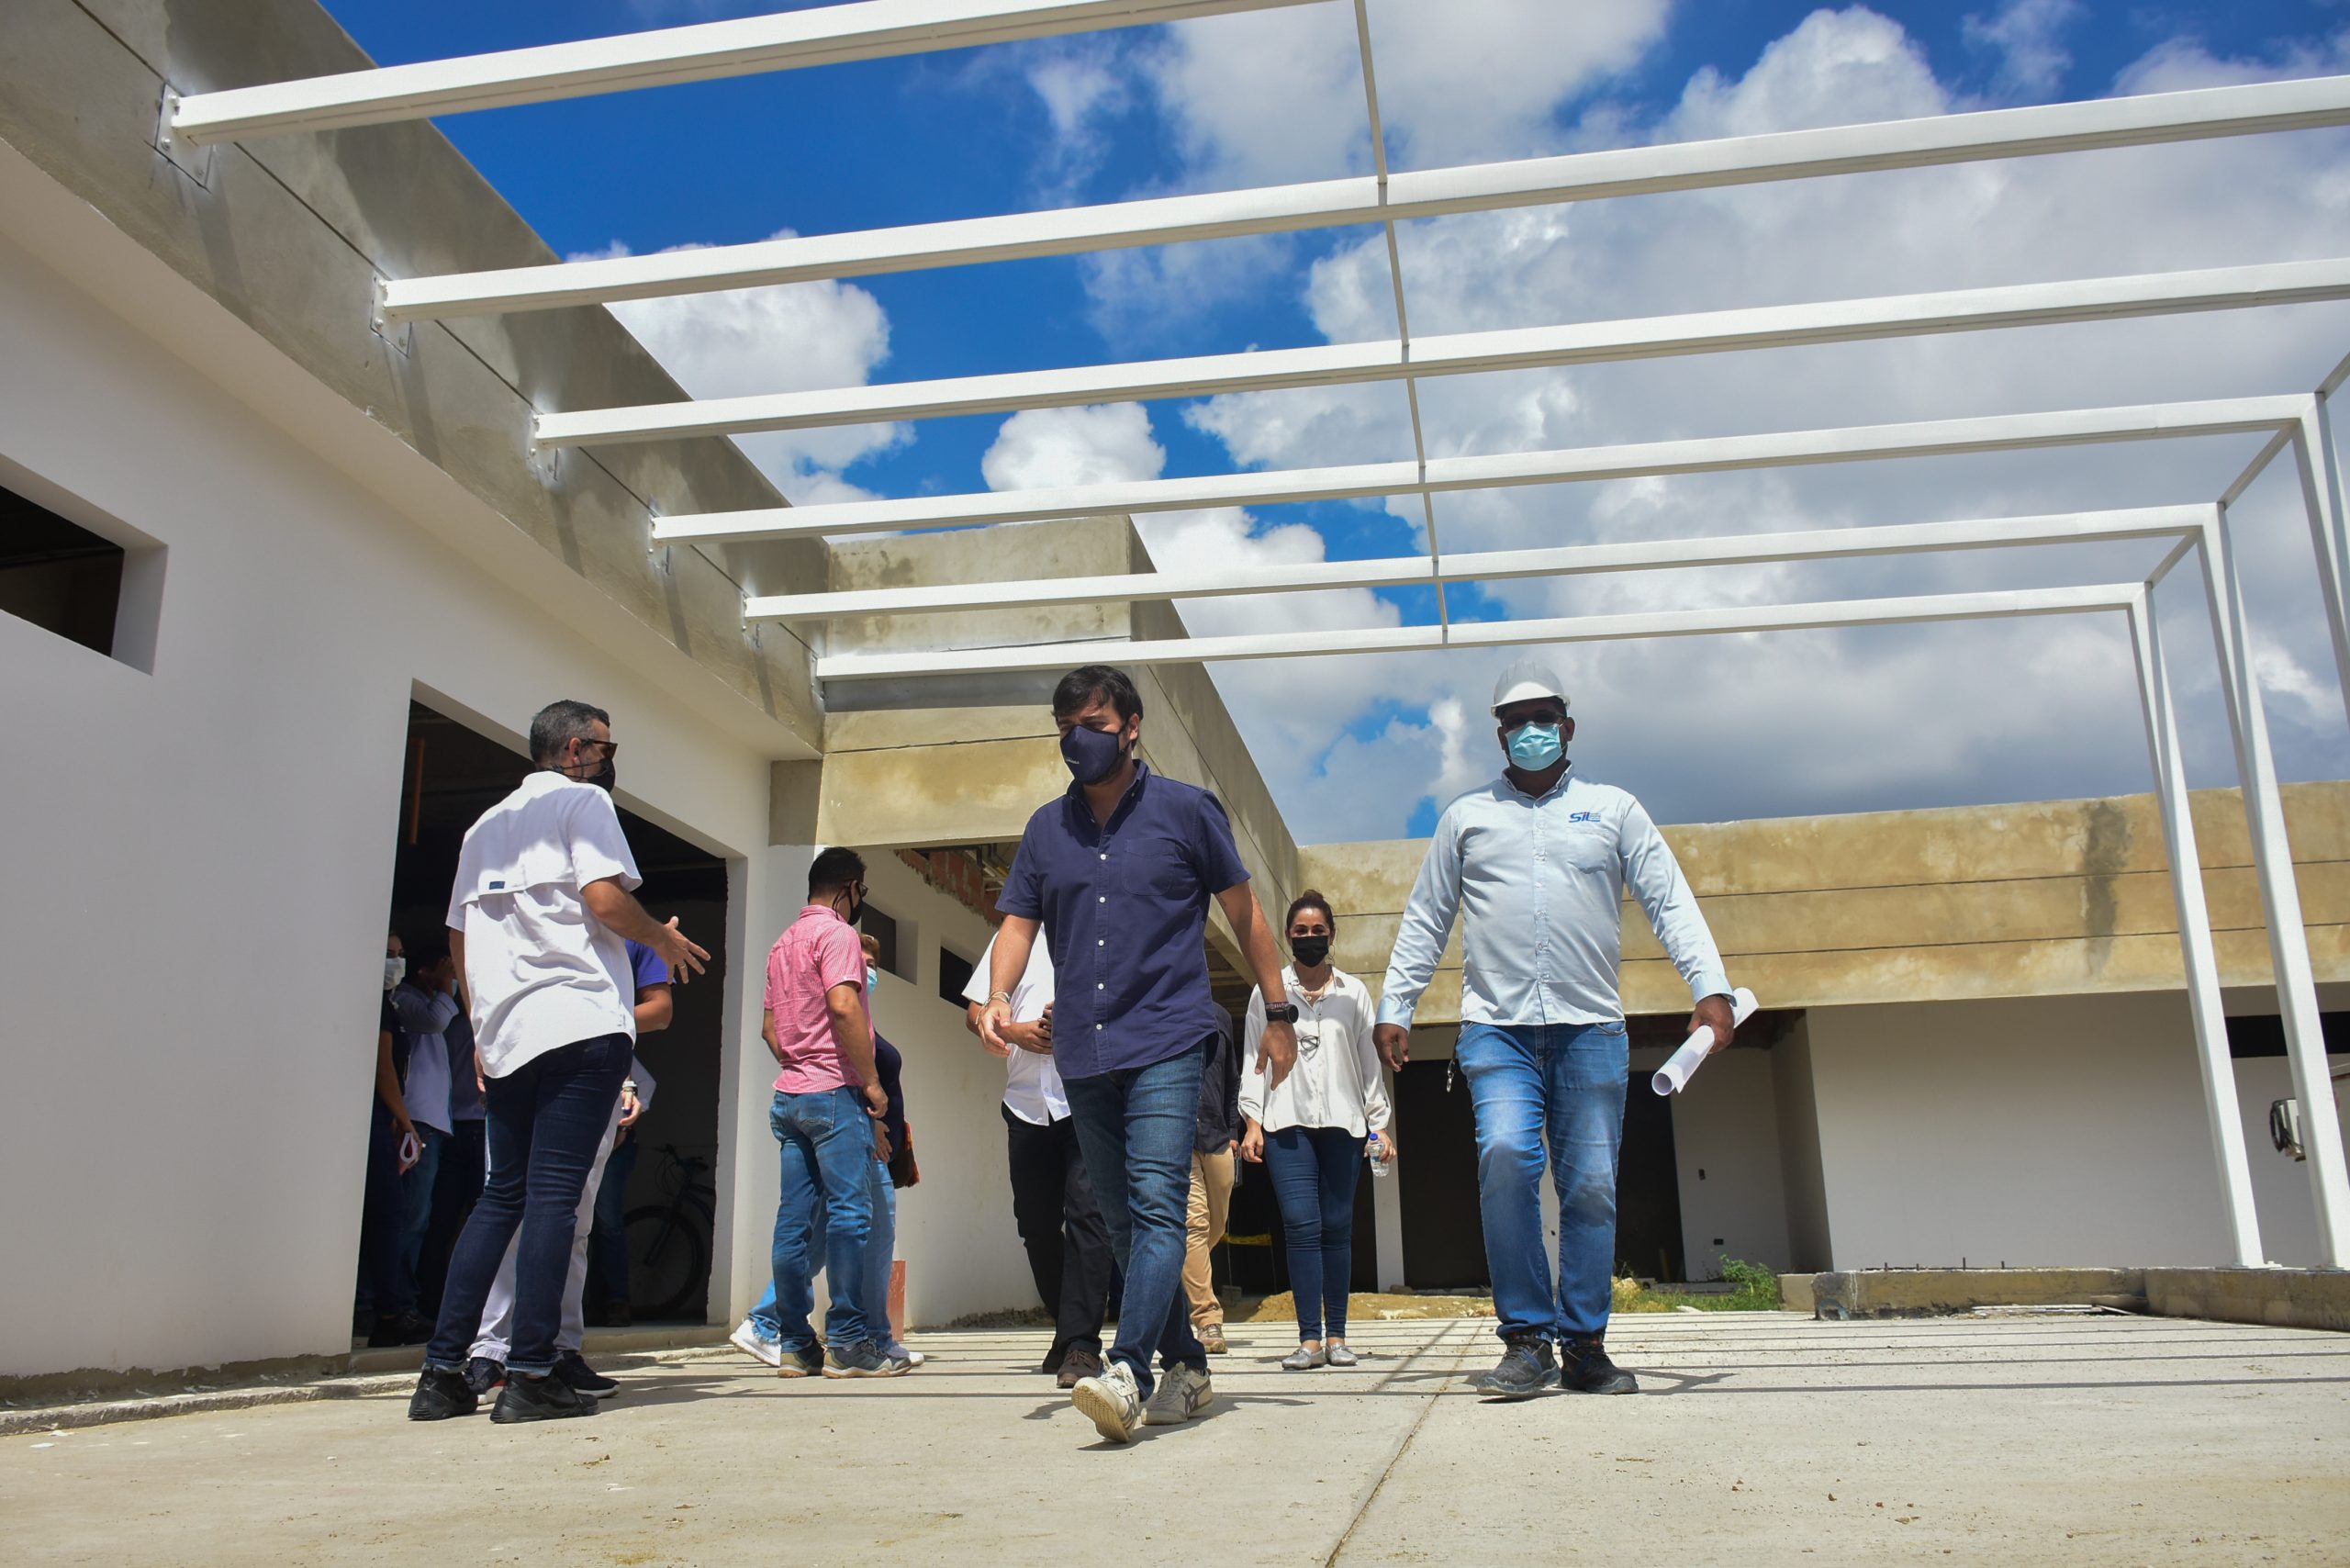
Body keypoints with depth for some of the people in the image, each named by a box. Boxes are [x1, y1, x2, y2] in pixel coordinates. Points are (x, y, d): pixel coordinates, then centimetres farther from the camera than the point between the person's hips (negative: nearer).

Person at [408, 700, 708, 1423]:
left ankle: (442, 1372, 11)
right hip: (579, 1021, -7)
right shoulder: (582, 801, 1)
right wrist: (666, 939, 4)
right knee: (554, 1195, -7)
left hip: (504, 1036, 7)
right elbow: (606, 900, -13)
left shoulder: (486, 825, 23)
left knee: (501, 1195, 12)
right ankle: (531, 1376, -8)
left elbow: (459, 938, 23)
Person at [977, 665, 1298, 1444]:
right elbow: (1019, 920, 10)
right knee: (1122, 1218, 9)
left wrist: (1278, 1013, 7)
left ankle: (1127, 1373, -24)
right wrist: (998, 994, -10)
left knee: (1156, 1203, -17)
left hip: (1166, 1041, -5)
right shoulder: (1047, 827, 13)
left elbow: (1244, 912, 7)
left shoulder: (1186, 810, 3)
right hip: (1082, 1051, 5)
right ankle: (1185, 1369, 21)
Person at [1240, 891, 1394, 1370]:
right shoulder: (1267, 992, 10)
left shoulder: (1354, 993, 13)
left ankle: (1336, 1335, 7)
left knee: (1337, 1227, 1)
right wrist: (1251, 1121, -2)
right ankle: (1309, 1339, -7)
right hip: (1287, 1123, -1)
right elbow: (1254, 1061, 8)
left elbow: (1370, 1061, 12)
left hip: (1342, 1123, 1)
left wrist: (1382, 1124, 6)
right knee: (1301, 1225, -9)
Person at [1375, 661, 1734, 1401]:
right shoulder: (1466, 816, 16)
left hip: (1591, 1028, 1)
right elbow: (1425, 921, 16)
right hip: (1496, 1028, 0)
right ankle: (1526, 1341, -11)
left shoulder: (1613, 809, 14)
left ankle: (1585, 1346, 11)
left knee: (1592, 1187, 0)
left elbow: (1671, 902, 7)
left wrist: (1711, 986, -7)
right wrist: (1394, 1007, 8)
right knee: (1505, 1161, -19)